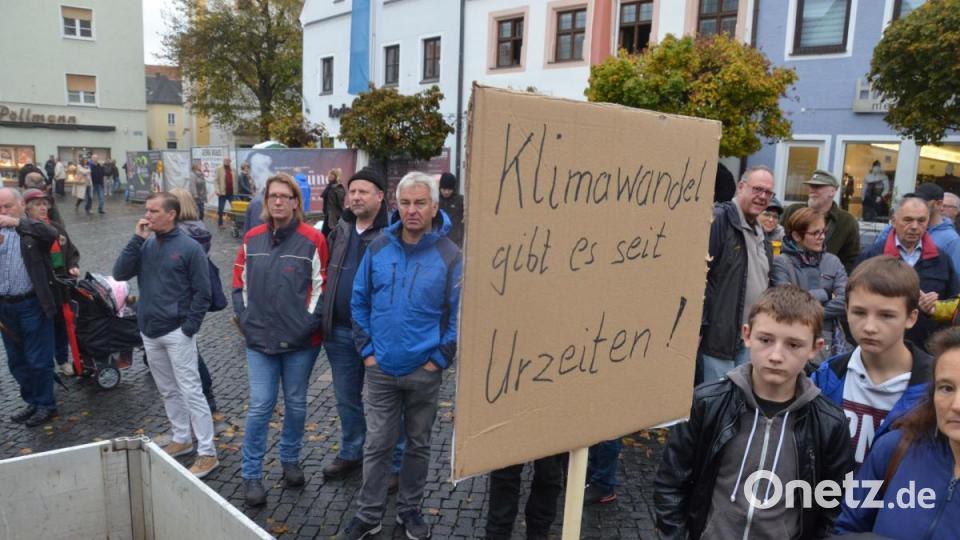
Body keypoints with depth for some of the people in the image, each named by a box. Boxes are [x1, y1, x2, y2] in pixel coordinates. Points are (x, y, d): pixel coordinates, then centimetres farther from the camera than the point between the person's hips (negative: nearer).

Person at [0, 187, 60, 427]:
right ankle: (32, 402, 30)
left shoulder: (34, 229, -4)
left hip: (32, 304, -5)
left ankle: (46, 405, 17)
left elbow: (52, 233, -26)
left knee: (38, 359, 2)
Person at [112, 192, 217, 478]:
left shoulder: (190, 248, -10)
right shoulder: (145, 245, 6)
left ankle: (207, 452, 0)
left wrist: (189, 329, -14)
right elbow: (119, 274, -4)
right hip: (149, 331, 6)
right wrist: (137, 239, -10)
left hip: (176, 332, -6)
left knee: (191, 392, -5)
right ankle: (182, 439, 31)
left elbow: (202, 293, -9)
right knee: (168, 391, 17)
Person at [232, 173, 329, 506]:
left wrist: (308, 323, -11)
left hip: (301, 341, -1)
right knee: (260, 406, 2)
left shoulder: (312, 240, -8)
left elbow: (321, 287, -7)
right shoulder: (252, 239, 4)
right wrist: (246, 320, 2)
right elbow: (240, 283, 10)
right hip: (259, 340, 2)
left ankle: (290, 459, 36)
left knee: (295, 404, 14)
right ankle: (251, 475, 17)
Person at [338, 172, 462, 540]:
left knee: (418, 444, 15)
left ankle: (409, 510, 34)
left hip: (425, 371, -1)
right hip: (380, 369, 2)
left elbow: (460, 314, -8)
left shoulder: (449, 256, -11)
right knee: (377, 444, 9)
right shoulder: (378, 248, -2)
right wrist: (366, 350, 1)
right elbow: (360, 301, 6)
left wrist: (440, 359, -9)